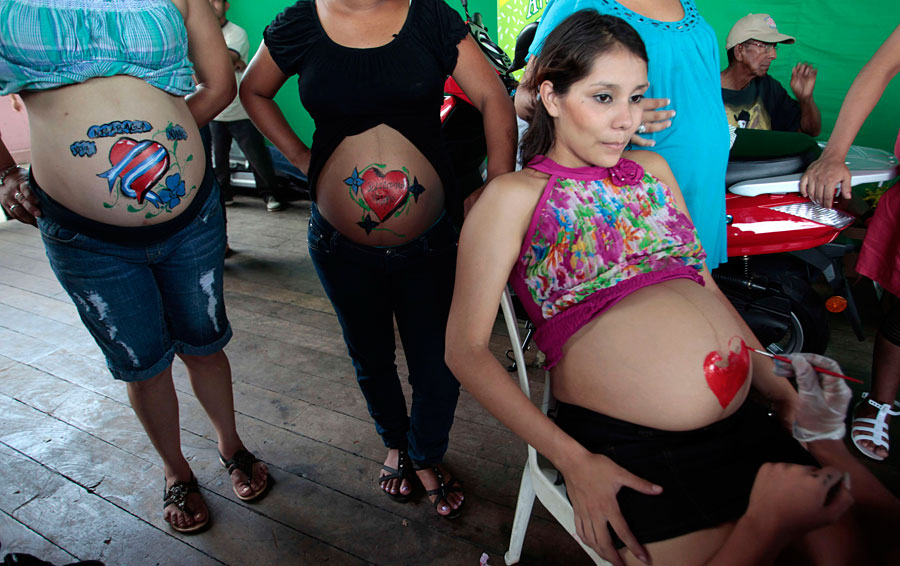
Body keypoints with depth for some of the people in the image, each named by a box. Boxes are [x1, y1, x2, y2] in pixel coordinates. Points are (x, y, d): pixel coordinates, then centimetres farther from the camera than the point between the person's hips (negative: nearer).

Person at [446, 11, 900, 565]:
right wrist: (573, 462, -14)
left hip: (745, 422, 6)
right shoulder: (514, 196, -3)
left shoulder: (653, 169, 16)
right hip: (630, 449, -5)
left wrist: (781, 389, 8)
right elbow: (467, 348, -10)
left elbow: (705, 284, 19)